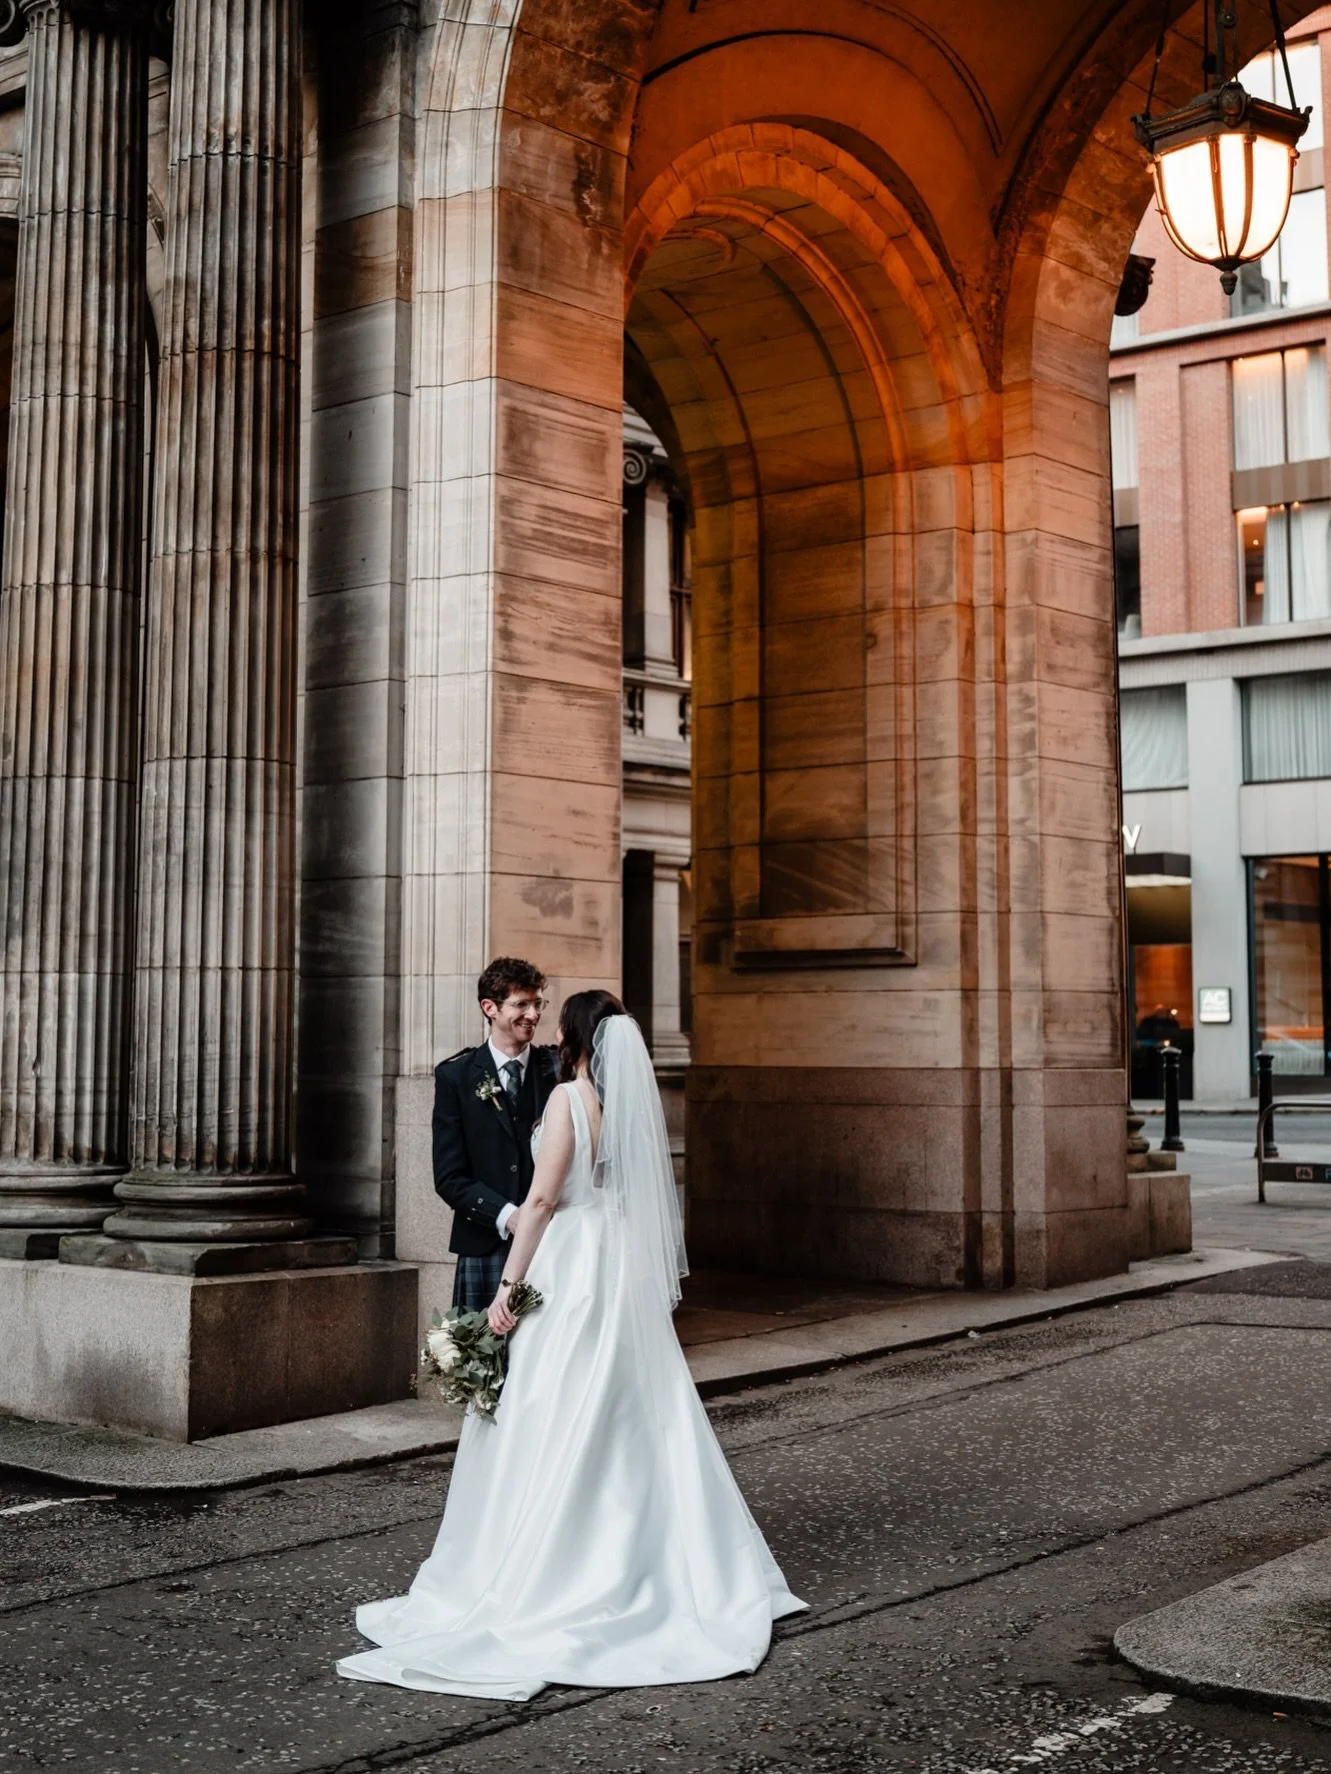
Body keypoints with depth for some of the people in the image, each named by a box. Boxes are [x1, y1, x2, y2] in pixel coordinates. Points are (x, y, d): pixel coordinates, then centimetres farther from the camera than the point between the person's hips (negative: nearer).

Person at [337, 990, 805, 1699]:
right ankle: (659, 1560, 20)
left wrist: (509, 1284, -12)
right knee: (638, 1420, 13)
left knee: (559, 1425, -2)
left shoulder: (569, 1097, -12)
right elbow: (646, 1196, 11)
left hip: (572, 1271, -7)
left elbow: (543, 1197, -15)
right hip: (631, 1275, 7)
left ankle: (545, 1576, 3)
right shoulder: (636, 1100, 7)